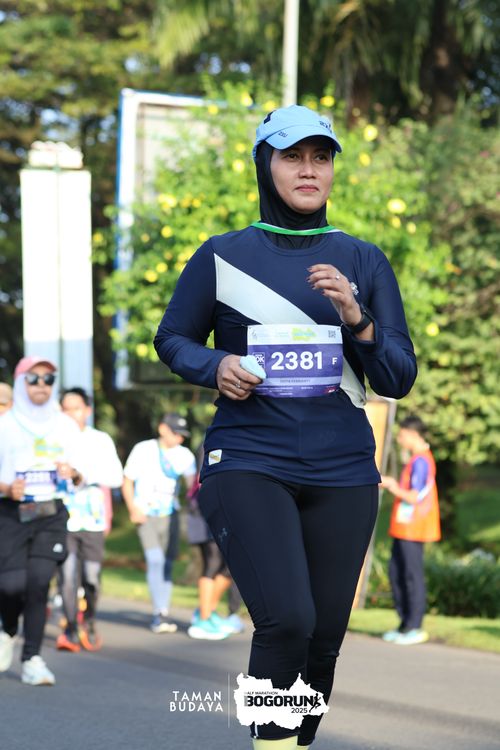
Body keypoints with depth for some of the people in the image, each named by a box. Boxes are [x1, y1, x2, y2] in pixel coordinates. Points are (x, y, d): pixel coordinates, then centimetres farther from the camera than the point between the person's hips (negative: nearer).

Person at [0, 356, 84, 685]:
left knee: (39, 582, -12)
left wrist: (74, 473, -10)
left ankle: (32, 659, -6)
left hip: (52, 514, 2)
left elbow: (81, 478, 13)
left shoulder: (66, 426, 10)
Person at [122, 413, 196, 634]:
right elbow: (127, 481, -2)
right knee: (155, 560, -18)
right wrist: (133, 509, -16)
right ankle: (160, 613, -21)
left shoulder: (185, 455, 3)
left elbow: (192, 480, -9)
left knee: (167, 564, 5)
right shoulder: (143, 450, -5)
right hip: (146, 516, -4)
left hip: (170, 515, 4)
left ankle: (161, 616, 13)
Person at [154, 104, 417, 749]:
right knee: (286, 622, -21)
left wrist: (356, 319, -13)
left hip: (341, 474, 3)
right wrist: (216, 367, -6)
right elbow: (172, 338, 15)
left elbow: (397, 380, 5)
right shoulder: (223, 257, 3)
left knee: (323, 641, 5)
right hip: (248, 463, -3)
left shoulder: (364, 262, 8)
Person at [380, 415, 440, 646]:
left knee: (413, 576, -5)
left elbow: (414, 497, -19)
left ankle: (414, 628, -1)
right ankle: (405, 624, 18)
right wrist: (393, 484, 12)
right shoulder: (420, 459, 16)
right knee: (396, 573, 12)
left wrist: (392, 486, -8)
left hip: (412, 529, -10)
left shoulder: (420, 462, -16)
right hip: (404, 527, 10)